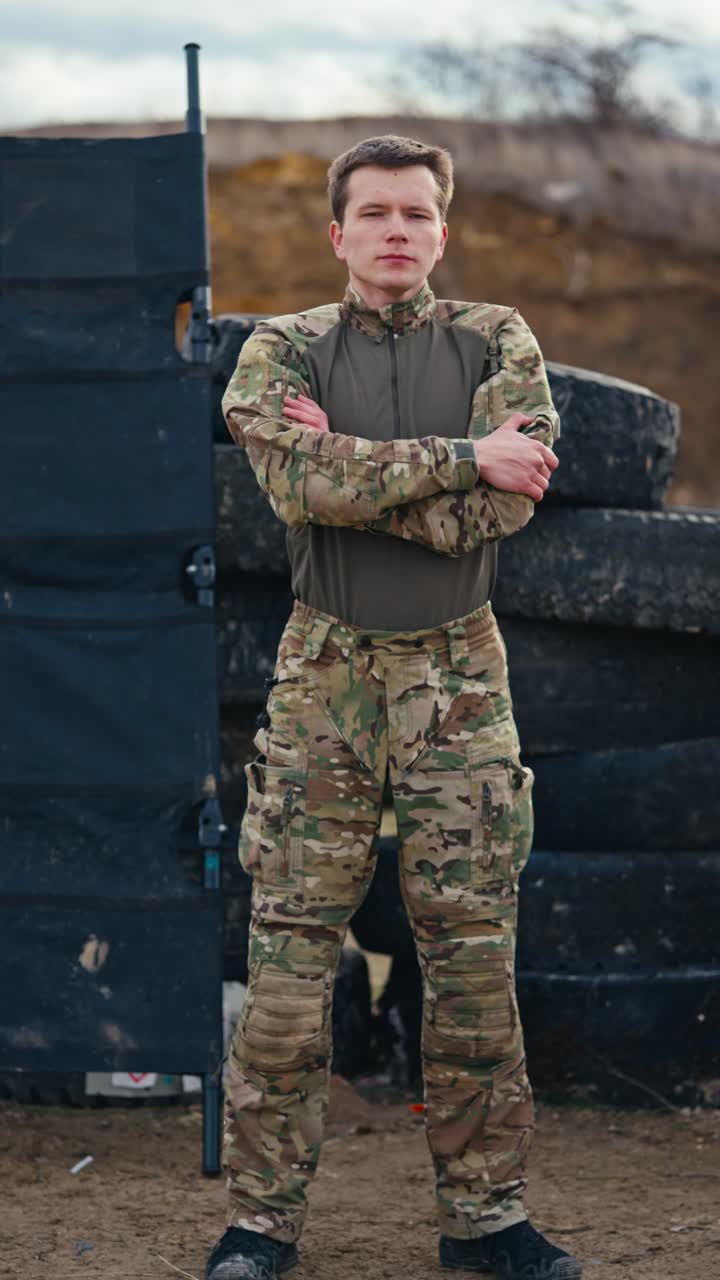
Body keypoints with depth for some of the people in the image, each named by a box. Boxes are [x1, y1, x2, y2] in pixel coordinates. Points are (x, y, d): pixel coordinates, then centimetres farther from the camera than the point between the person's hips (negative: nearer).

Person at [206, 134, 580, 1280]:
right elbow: (299, 484, -15)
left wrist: (350, 468, -12)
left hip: (458, 674, 1)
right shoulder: (282, 351, 5)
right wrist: (461, 458, -16)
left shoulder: (495, 344, 7)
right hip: (325, 670, -1)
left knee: (475, 956, 3)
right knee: (289, 954, -2)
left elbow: (509, 499, -10)